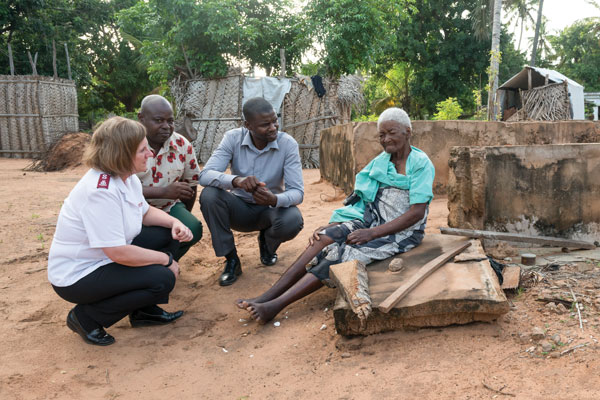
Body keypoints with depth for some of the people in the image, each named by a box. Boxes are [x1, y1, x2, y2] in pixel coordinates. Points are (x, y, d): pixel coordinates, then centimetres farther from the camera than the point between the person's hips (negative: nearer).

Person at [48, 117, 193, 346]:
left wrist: (175, 223, -7)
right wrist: (166, 259, -19)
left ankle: (143, 310, 11)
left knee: (168, 235, 2)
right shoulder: (100, 191, -30)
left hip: (108, 257, 9)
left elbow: (145, 213, 14)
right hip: (76, 276, -9)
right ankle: (86, 317, -4)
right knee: (162, 279, -21)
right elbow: (119, 253, -31)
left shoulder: (128, 177, -1)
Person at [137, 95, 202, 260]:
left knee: (193, 229, -24)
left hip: (169, 207, 4)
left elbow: (190, 184, 11)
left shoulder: (183, 145, 0)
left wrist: (184, 219, 13)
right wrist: (164, 191, -30)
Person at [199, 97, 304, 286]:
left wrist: (274, 200, -45)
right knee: (209, 194, -29)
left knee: (293, 220, -34)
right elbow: (205, 175, -26)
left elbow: (297, 192, -21)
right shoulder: (233, 138, -15)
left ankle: (267, 242, 6)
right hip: (240, 208, 1)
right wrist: (236, 180, -47)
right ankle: (231, 260, -12)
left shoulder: (288, 144, -17)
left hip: (271, 208, -1)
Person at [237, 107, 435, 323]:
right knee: (326, 238, -23)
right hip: (372, 221, 6)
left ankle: (275, 306, -32)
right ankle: (268, 295, -28)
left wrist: (372, 233, -21)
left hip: (401, 233, -5)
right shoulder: (380, 162, 12)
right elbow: (360, 200, 9)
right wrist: (329, 227, -7)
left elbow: (417, 213, -16)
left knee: (341, 254, -28)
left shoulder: (421, 164, -9)